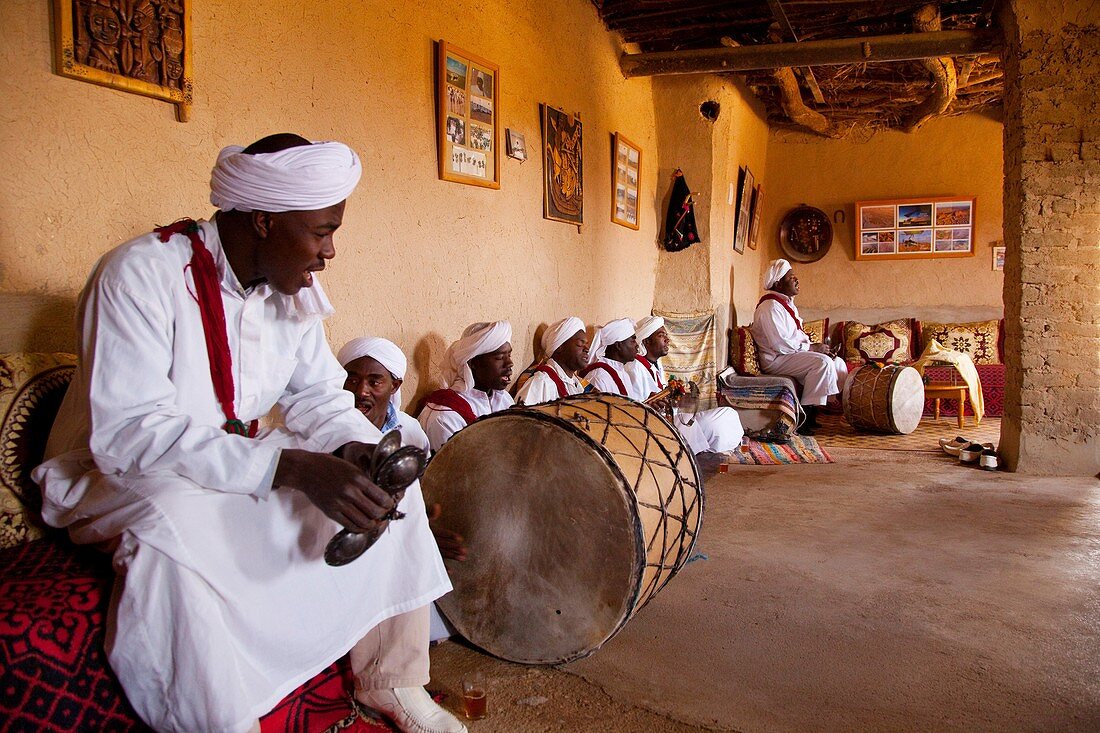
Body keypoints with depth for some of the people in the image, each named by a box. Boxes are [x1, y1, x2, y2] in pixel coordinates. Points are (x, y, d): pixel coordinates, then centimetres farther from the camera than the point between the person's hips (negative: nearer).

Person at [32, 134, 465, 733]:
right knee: (173, 525, -40)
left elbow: (317, 394, 6)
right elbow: (127, 435, -32)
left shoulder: (292, 290, 0)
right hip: (115, 478, -7)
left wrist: (356, 447, -18)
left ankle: (391, 683, 4)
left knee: (386, 481, -6)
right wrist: (291, 467, -40)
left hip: (242, 464, 7)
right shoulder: (142, 275, -24)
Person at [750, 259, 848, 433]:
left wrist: (815, 346, 2)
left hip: (793, 354, 11)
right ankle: (805, 417, -23)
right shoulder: (770, 307, -17)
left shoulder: (787, 303, 17)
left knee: (837, 362, 6)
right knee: (822, 362, -26)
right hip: (775, 360, -10)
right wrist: (813, 348, -16)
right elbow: (780, 344, -24)